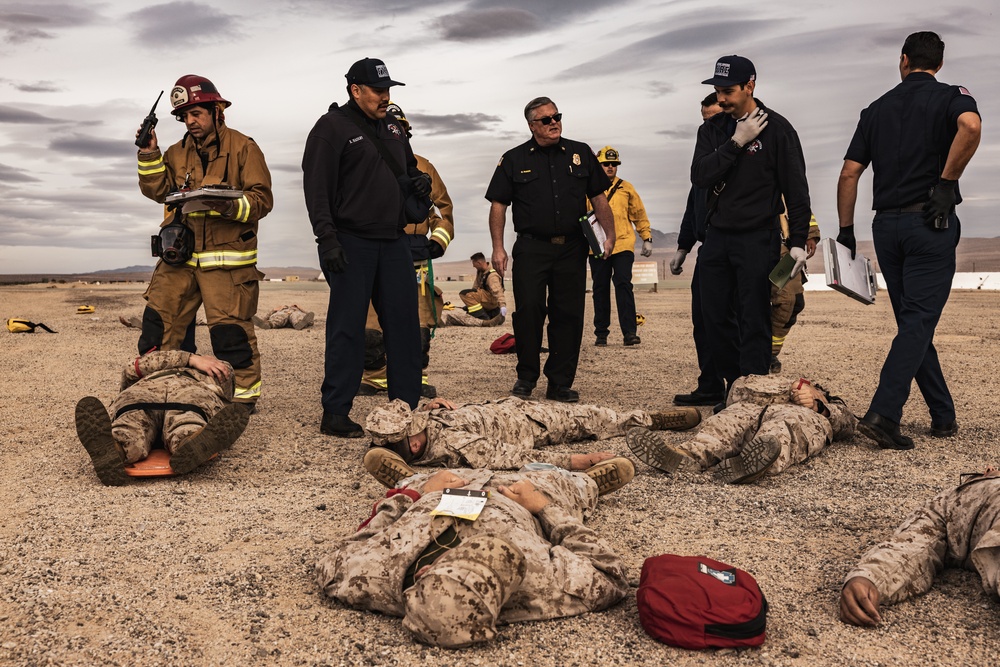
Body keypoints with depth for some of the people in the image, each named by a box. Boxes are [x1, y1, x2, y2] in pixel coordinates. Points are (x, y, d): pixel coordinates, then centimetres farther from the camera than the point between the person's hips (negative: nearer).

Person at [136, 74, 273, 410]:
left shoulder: (243, 148, 1)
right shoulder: (177, 153, 18)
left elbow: (262, 199, -6)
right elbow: (159, 190, 7)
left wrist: (231, 206, -23)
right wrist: (149, 153, -3)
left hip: (226, 257, -5)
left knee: (230, 327, -6)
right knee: (159, 318, 6)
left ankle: (243, 393, 6)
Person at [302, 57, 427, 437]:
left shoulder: (392, 128, 18)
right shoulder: (332, 127, -4)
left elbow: (408, 168, 31)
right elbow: (317, 188, -11)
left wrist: (421, 180, 6)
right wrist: (327, 238, -20)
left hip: (394, 242, 7)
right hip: (351, 244, -7)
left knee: (404, 324, 6)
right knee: (347, 328, -5)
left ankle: (407, 406, 16)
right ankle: (335, 414, 3)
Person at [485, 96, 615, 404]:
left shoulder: (580, 154, 12)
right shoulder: (514, 159, 7)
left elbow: (598, 198, 14)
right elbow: (498, 205, 5)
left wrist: (609, 234, 3)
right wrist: (498, 248, -3)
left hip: (572, 248, 2)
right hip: (531, 248, -2)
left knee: (569, 315, 2)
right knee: (528, 311, -7)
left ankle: (560, 383, 10)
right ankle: (526, 377, 10)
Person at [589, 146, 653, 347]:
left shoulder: (626, 188, 11)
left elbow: (639, 215, 15)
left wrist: (647, 238, 11)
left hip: (623, 245, 0)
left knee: (624, 285, -10)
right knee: (600, 289, 6)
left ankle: (629, 332, -9)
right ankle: (601, 333, 15)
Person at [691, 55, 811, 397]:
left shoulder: (777, 128, -3)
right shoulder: (712, 129, 10)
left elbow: (796, 190, -3)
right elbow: (699, 176, -6)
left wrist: (797, 242, -8)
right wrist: (736, 142, -13)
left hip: (758, 240, -5)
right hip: (717, 238, 5)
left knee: (753, 323, -5)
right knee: (714, 319, 7)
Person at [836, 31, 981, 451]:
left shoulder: (876, 109, 13)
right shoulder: (951, 97, 2)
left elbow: (849, 173, 7)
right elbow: (970, 125, -23)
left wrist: (846, 230, 11)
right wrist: (947, 183, -13)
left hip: (886, 224, 4)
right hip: (930, 222, -4)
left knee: (913, 322, 11)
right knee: (917, 323, -6)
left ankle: (943, 416, 19)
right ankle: (883, 414, -18)